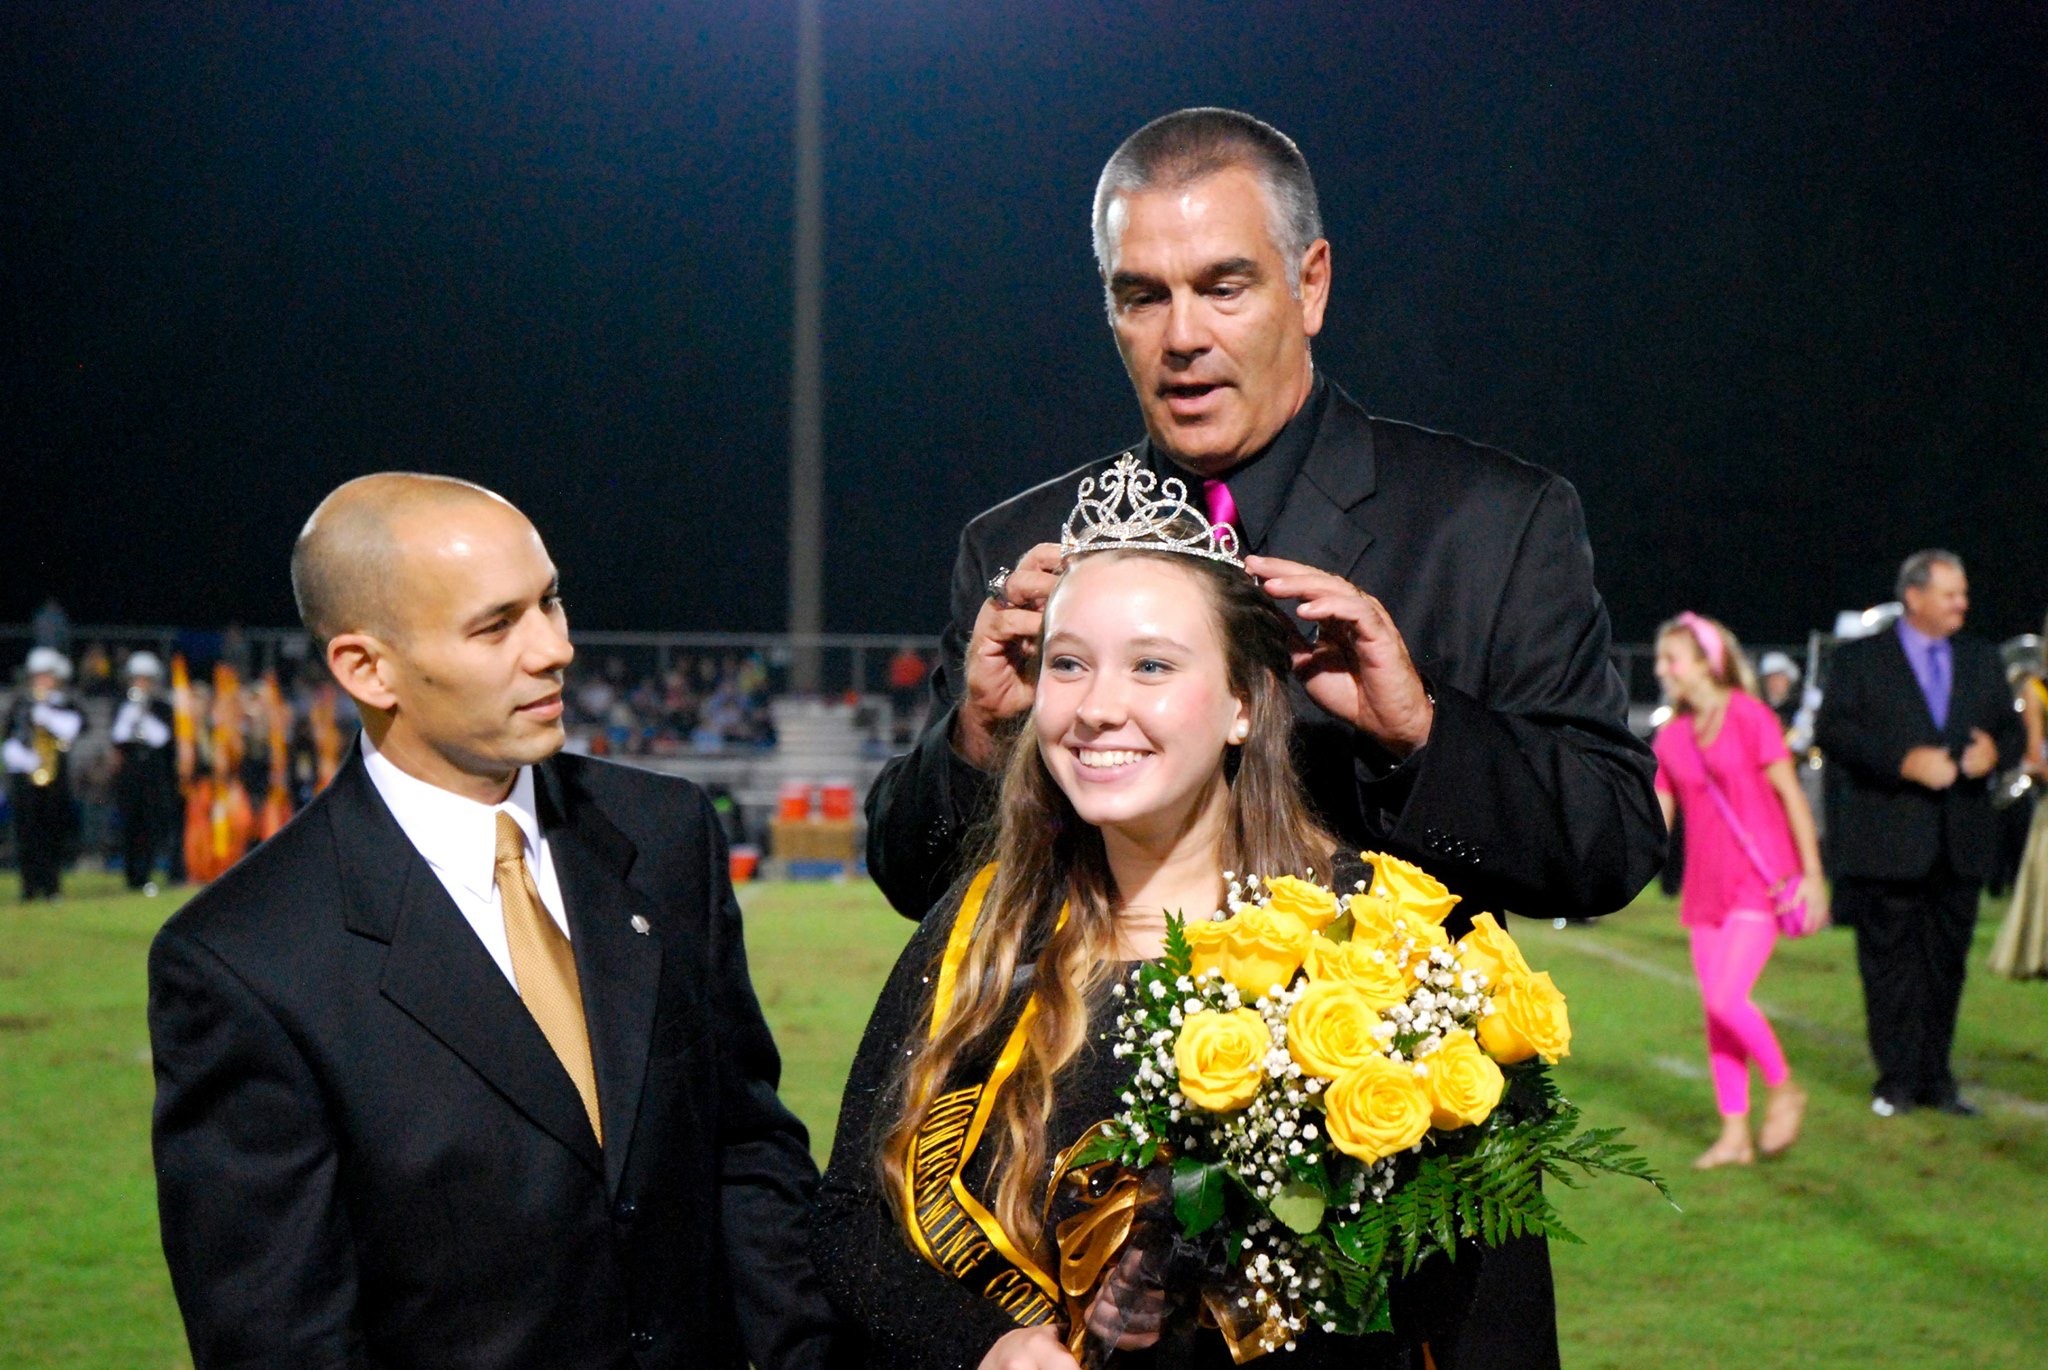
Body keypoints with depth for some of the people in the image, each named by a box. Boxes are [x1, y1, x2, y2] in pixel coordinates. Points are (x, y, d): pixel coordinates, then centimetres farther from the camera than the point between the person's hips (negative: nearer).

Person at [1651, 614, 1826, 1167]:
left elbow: (1791, 796, -7)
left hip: (1759, 881, -6)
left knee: (1728, 998, -16)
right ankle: (1734, 1135, 11)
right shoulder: (1671, 736, 9)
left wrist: (1812, 874, -9)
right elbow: (1658, 816, 11)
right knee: (1715, 1009, 5)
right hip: (1705, 887, 6)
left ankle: (1784, 1089, 8)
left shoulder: (1750, 716, -9)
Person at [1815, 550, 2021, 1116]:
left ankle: (1935, 1078, 17)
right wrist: (1903, 761, -19)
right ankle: (1897, 1080, 8)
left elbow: (2010, 727, 16)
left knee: (1946, 963, 8)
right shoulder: (1859, 659, 0)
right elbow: (1831, 730, -9)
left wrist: (1995, 749, -8)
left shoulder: (1983, 660, 14)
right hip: (1888, 842, -4)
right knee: (1890, 963, 0)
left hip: (1960, 844, 4)